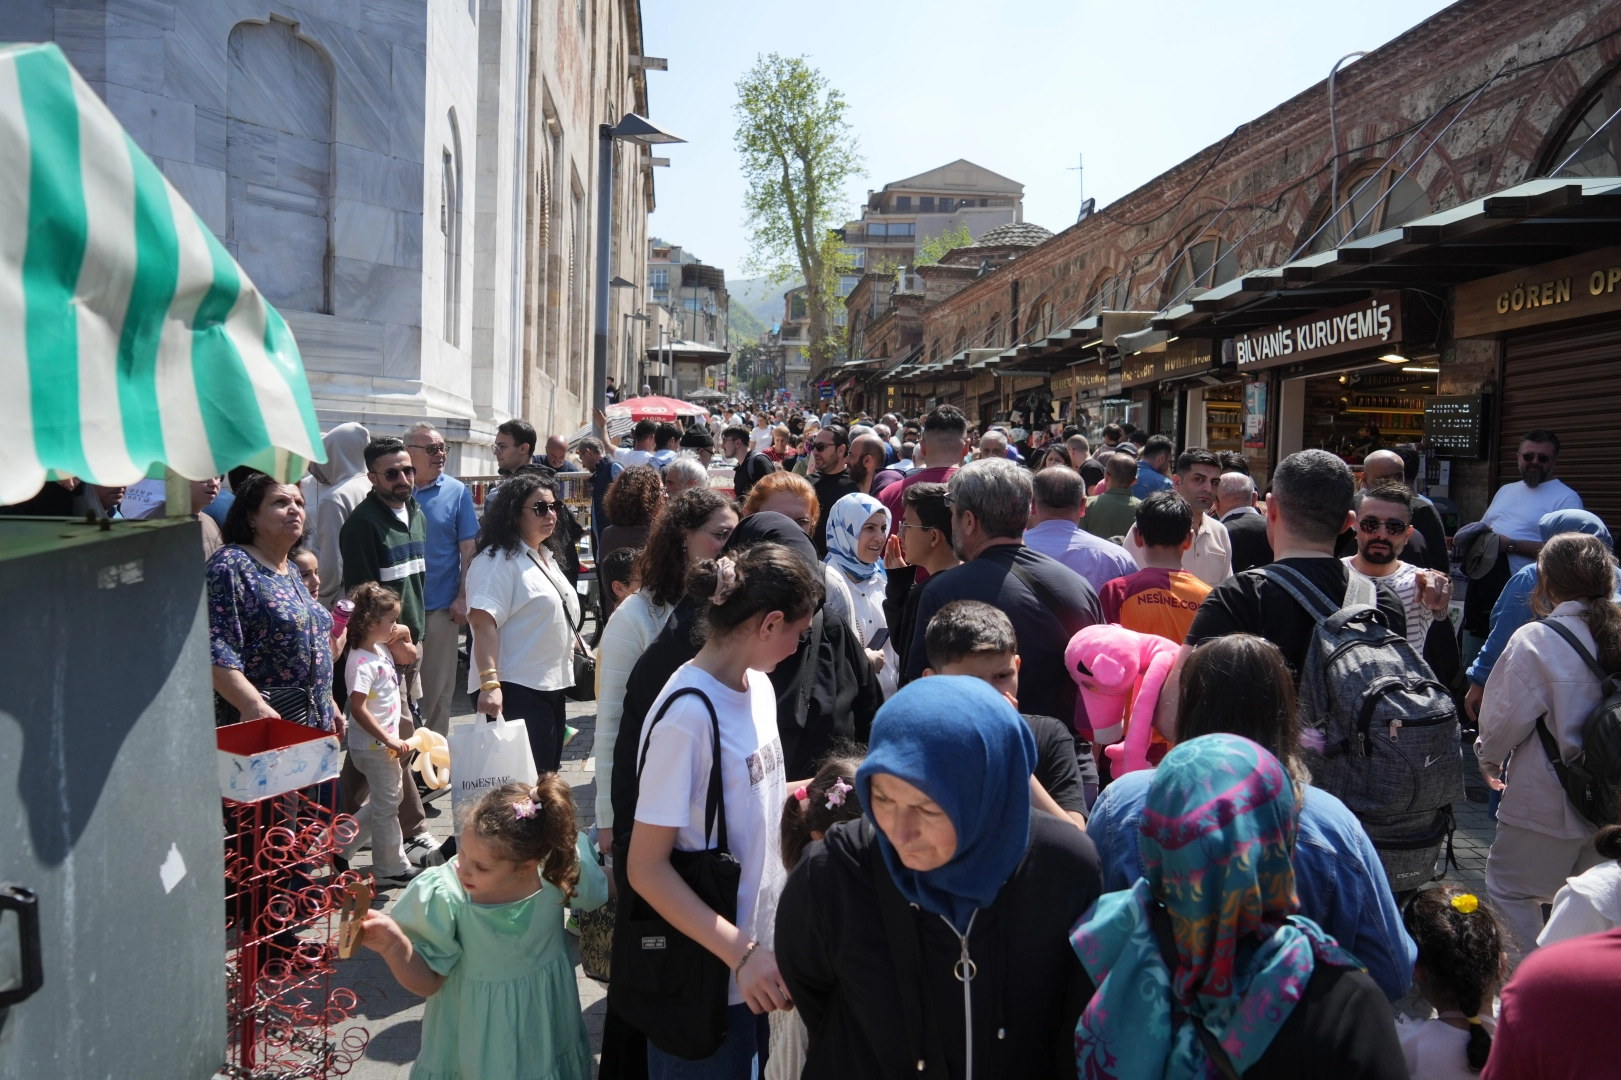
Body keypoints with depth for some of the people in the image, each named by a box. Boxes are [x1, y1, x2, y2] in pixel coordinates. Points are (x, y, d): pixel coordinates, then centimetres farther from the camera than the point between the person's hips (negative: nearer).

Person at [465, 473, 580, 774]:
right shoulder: (498, 560, -12)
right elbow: (483, 623, -23)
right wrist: (489, 683, -31)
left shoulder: (546, 558, 17)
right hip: (516, 692, -9)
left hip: (551, 688, 9)